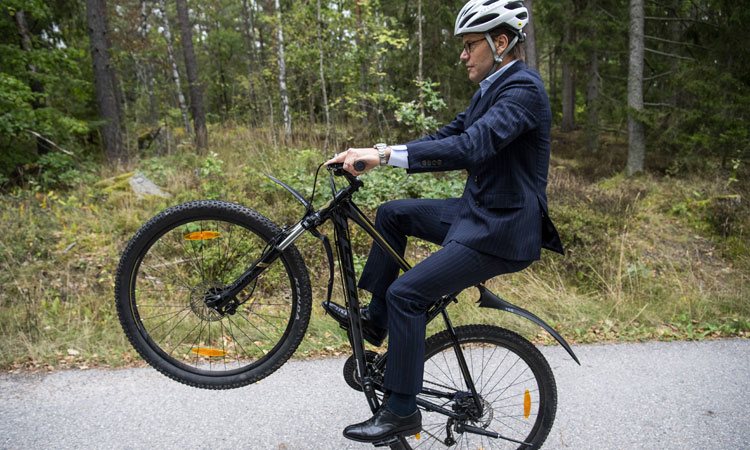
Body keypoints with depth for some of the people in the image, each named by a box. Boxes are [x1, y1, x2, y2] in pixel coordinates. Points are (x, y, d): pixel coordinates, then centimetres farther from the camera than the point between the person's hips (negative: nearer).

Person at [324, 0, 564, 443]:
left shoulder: (523, 90, -18)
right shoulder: (492, 88, 12)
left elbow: (469, 147, -33)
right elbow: (446, 137, 10)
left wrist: (385, 155, -36)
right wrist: (374, 152, -1)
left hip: (501, 230, -10)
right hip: (477, 211, 10)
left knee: (406, 293, -16)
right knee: (392, 213, 12)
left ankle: (401, 411, 0)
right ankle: (376, 320, 21)